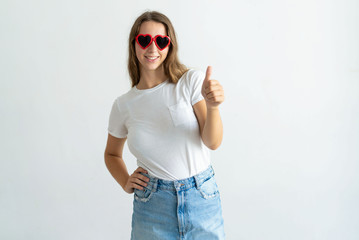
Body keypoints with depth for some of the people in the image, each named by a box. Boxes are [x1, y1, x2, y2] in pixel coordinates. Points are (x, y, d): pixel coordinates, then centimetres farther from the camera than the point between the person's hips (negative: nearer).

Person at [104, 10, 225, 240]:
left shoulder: (192, 81, -7)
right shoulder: (123, 105, 0)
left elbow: (213, 143, -13)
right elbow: (112, 154, 16)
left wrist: (212, 106, -31)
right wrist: (126, 183, -1)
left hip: (202, 198, -1)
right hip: (152, 206, 1)